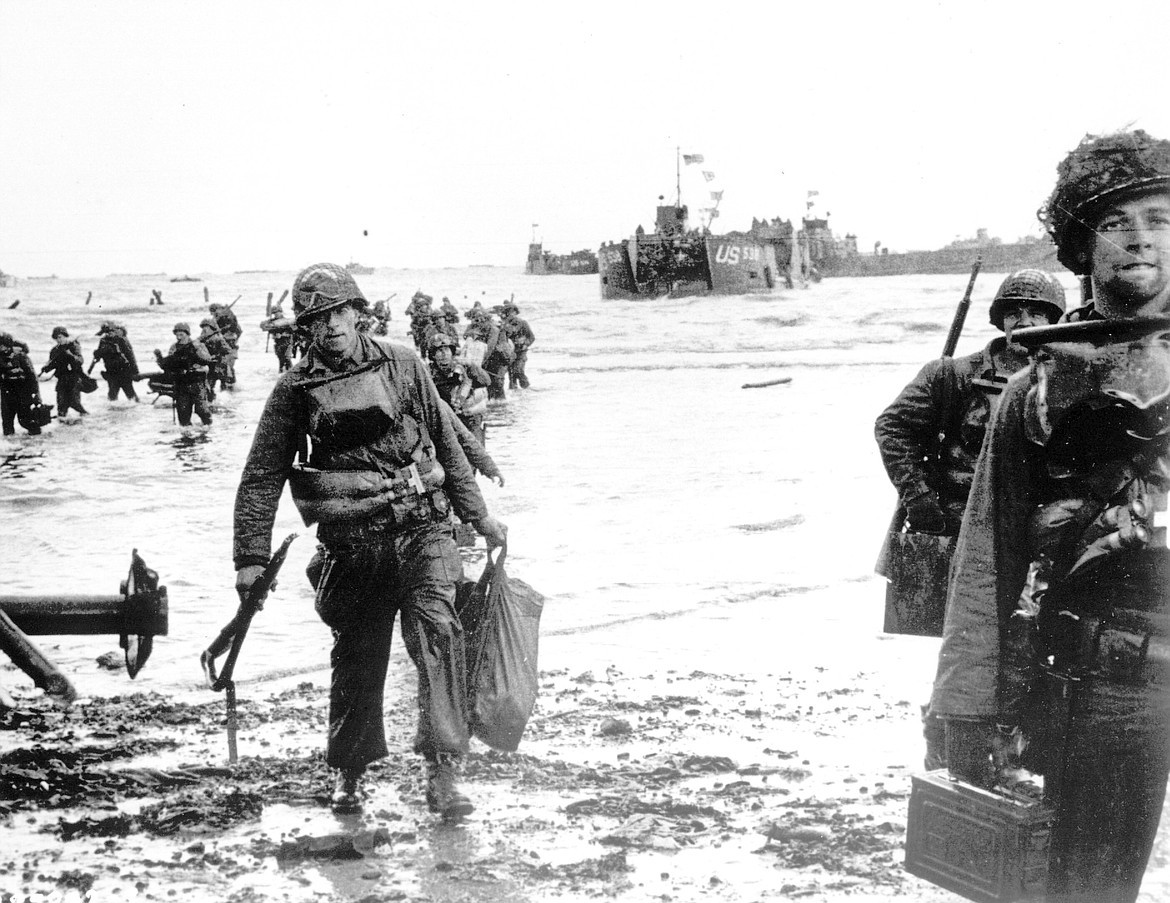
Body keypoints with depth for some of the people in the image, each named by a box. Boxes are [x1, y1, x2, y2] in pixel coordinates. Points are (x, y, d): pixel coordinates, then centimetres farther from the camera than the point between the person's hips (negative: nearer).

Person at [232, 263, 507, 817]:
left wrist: (479, 517, 16)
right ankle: (349, 771, 32)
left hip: (422, 530, 0)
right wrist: (252, 557, -1)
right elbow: (262, 476, 4)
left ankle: (443, 771, -20)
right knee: (356, 658, 10)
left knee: (436, 631, -20)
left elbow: (446, 445, 14)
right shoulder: (296, 389, 2)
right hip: (352, 547, 0)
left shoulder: (403, 366, 5)